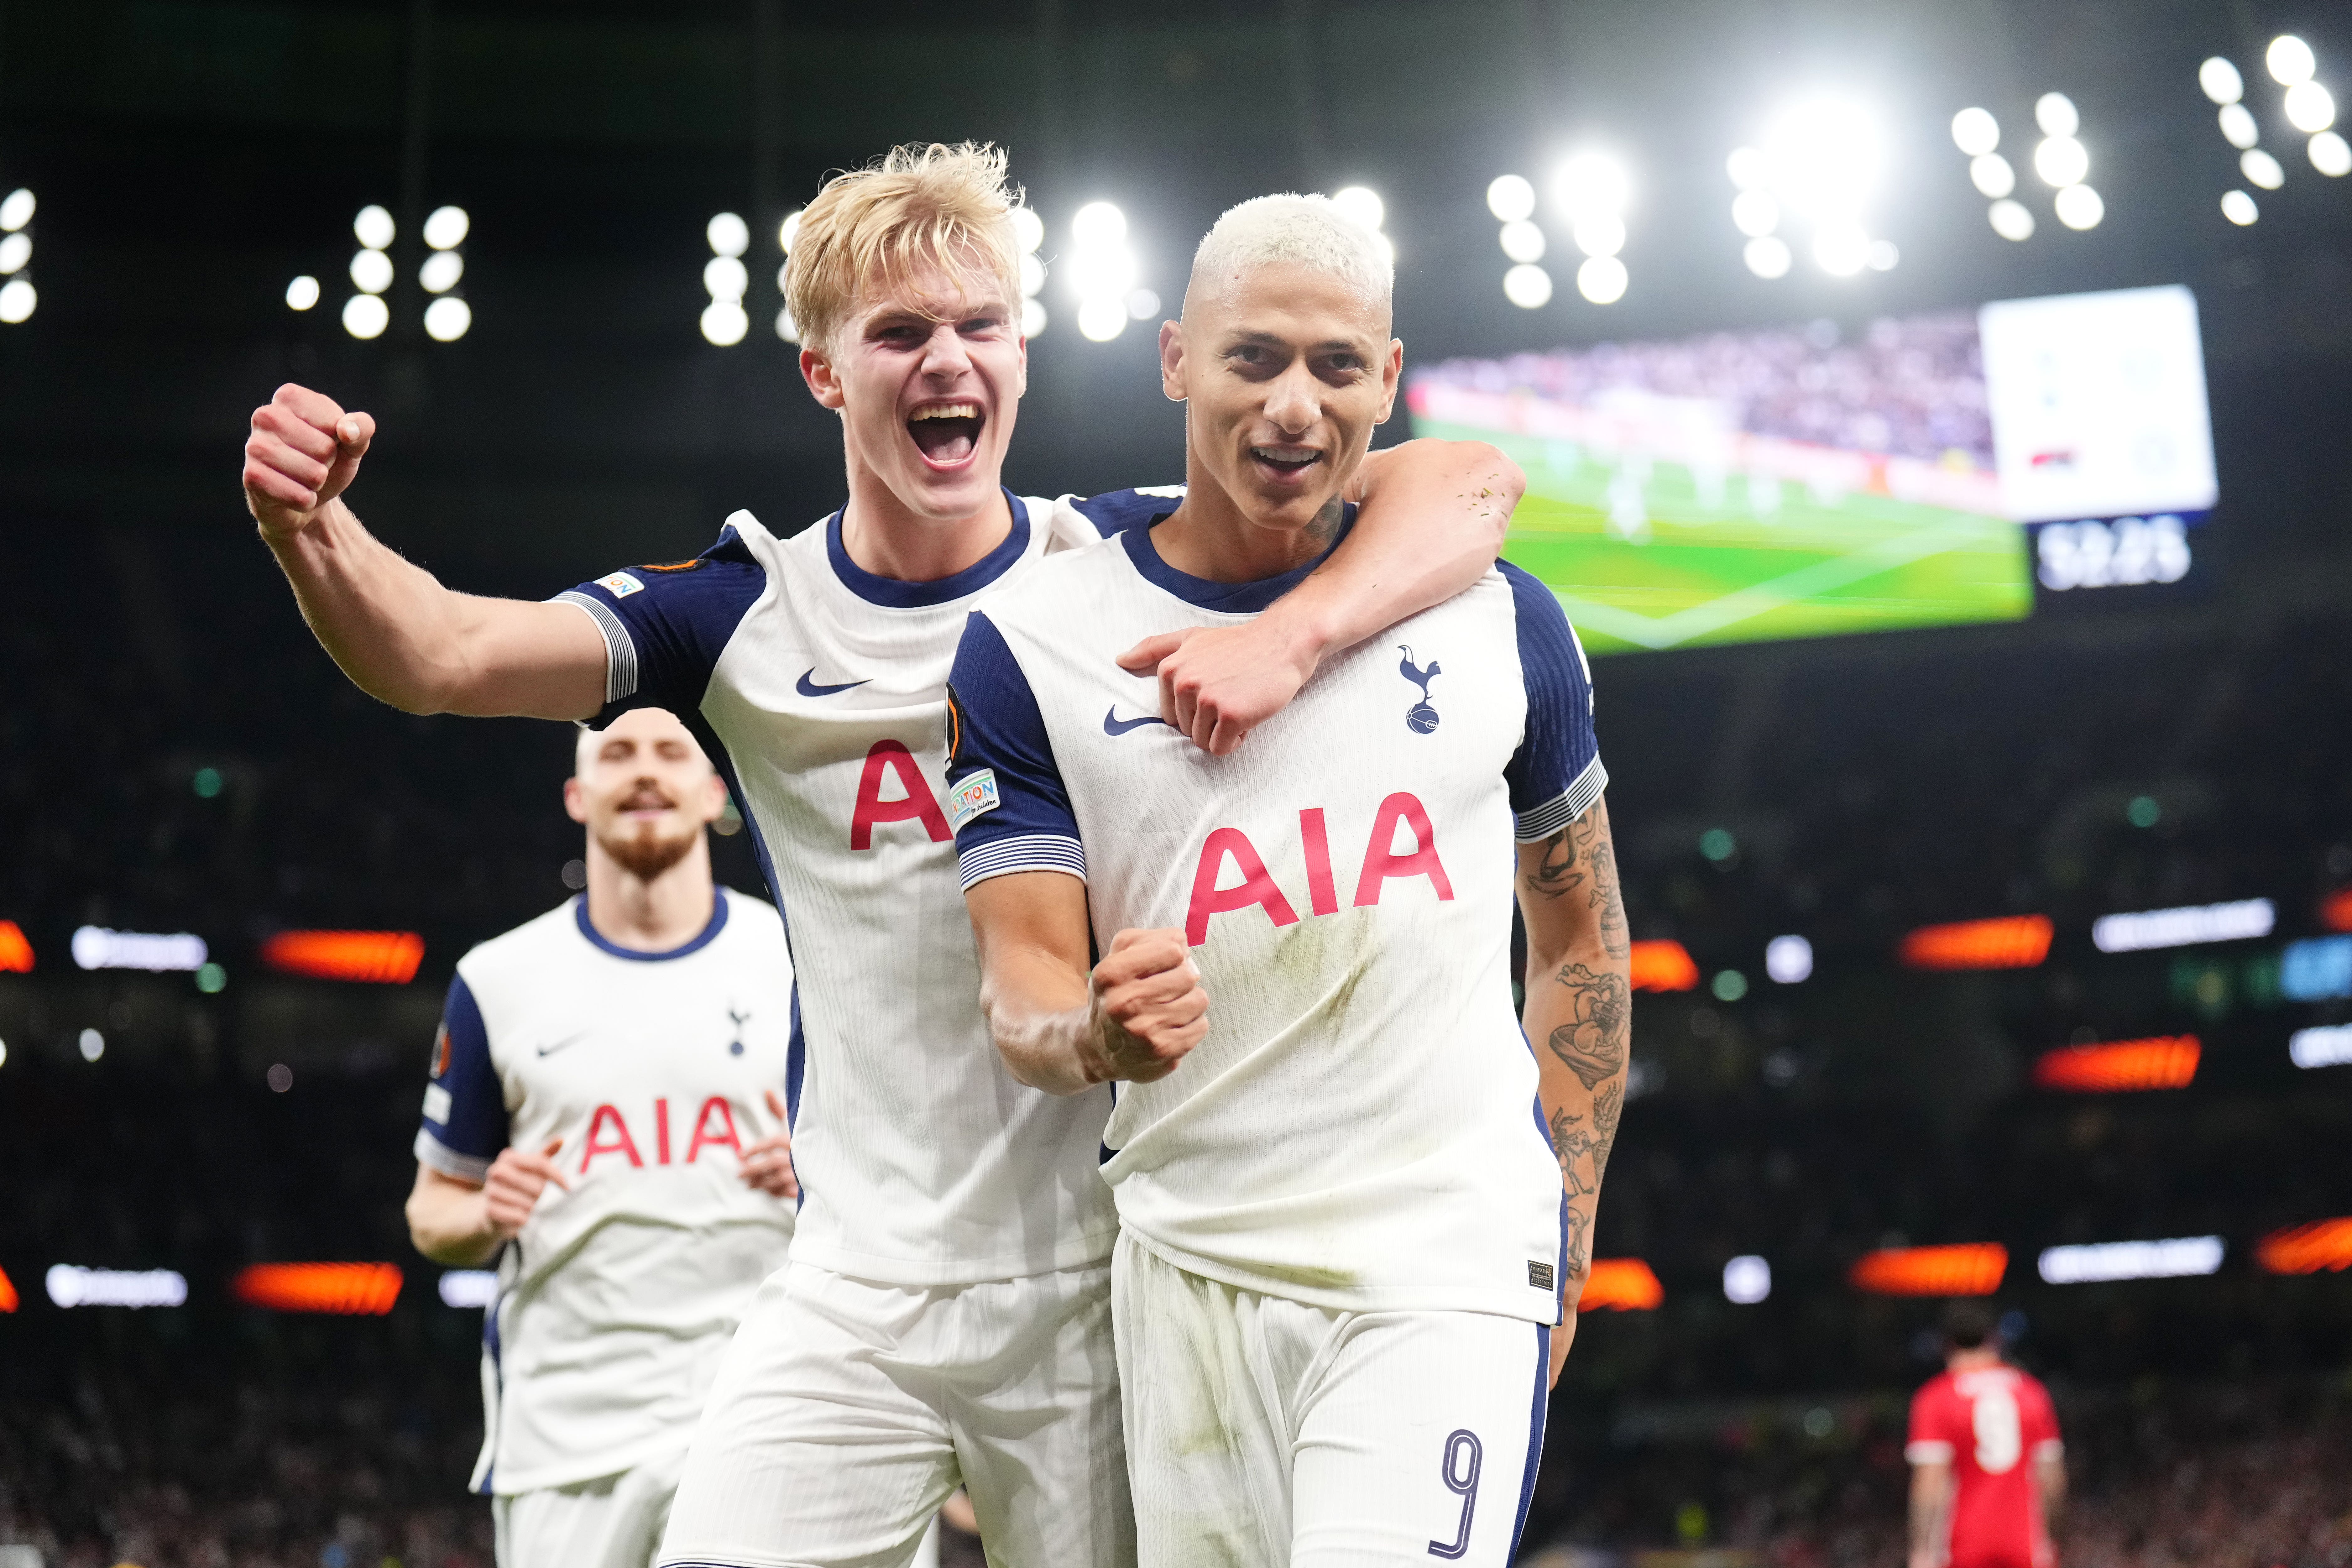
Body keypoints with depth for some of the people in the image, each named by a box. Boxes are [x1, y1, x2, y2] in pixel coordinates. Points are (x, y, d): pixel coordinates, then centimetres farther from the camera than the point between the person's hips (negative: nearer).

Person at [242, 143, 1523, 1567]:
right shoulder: (751, 615, 4)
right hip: (858, 1295, 1)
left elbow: (1471, 483, -9)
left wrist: (1291, 636, -27)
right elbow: (441, 656, -7)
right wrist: (312, 529, -28)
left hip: (1105, 1284, -1)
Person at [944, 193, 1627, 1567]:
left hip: (1449, 1277, -1)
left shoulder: (1500, 621, 6)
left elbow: (1581, 936, 17)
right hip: (1191, 1276, 1)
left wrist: (1564, 1232, 11)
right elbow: (1023, 988, -1)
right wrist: (1099, 1039, -25)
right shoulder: (1031, 645, 1)